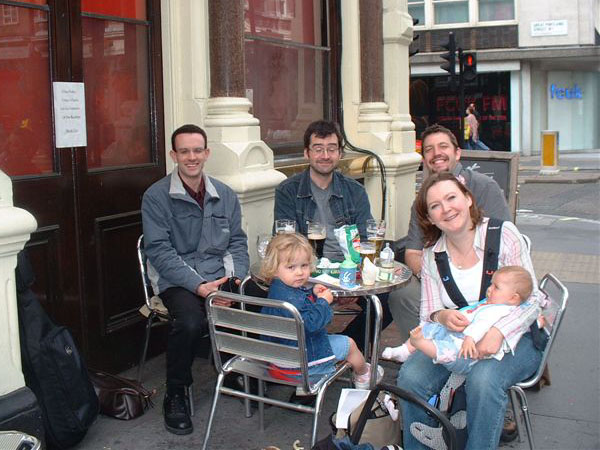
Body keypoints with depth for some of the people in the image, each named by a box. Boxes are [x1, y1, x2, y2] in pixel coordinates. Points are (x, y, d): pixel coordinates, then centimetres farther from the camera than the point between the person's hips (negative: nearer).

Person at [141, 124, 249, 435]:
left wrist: (236, 276, -5)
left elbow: (237, 241, 15)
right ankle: (175, 395, -7)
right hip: (177, 280, -4)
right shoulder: (156, 197, -2)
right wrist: (198, 285, -20)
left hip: (221, 276, 4)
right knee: (190, 322, -35)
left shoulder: (225, 195, 13)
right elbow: (159, 251, -9)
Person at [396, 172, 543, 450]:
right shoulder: (431, 255, 2)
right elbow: (428, 313, 1)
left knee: (483, 379, -34)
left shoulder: (503, 234, -9)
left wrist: (499, 332, -28)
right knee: (410, 376, -22)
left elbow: (531, 299, -10)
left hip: (513, 336, -3)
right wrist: (442, 317, -25)